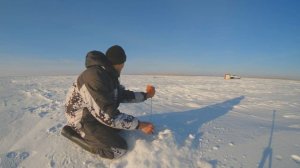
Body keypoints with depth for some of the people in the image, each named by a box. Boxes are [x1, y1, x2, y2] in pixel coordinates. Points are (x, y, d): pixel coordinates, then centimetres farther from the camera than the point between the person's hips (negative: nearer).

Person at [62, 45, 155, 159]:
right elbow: (107, 115, -34)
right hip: (82, 120, -9)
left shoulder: (110, 75, -2)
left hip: (99, 112, 9)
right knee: (119, 150, -13)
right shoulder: (94, 77, -33)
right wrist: (140, 125, -29)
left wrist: (145, 95, 4)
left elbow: (122, 95, 9)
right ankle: (78, 134, -2)